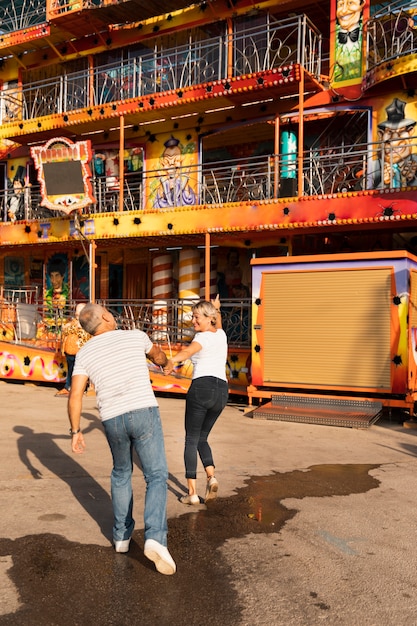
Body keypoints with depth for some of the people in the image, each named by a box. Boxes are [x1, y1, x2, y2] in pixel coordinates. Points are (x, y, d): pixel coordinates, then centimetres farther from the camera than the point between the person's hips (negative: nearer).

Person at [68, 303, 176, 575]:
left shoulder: (85, 353, 6)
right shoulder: (136, 336, 5)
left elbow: (75, 395, -3)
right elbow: (158, 355, 26)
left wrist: (76, 431, 7)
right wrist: (164, 362, 50)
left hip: (113, 420, 3)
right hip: (144, 413, -2)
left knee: (121, 473, 27)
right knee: (157, 477, 3)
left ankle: (122, 534, 31)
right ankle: (156, 539, -17)